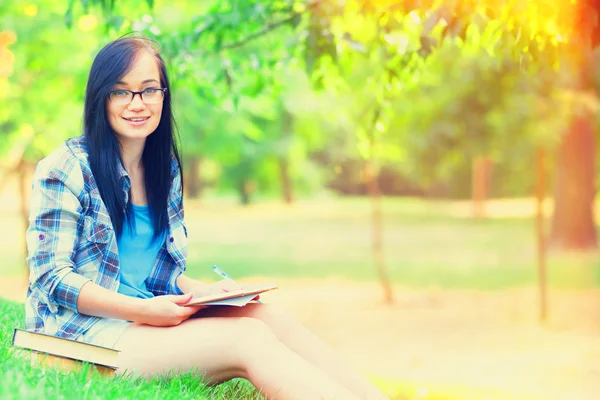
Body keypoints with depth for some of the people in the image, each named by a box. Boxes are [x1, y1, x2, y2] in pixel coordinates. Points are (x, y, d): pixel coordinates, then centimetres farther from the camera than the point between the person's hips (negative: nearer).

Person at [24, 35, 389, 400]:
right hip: (83, 331, -6)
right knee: (248, 339, -26)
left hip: (151, 321, 6)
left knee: (262, 314, -22)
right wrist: (142, 310, -22)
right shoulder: (65, 169, -6)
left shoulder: (165, 170, 15)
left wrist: (202, 290, -2)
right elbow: (51, 276, -11)